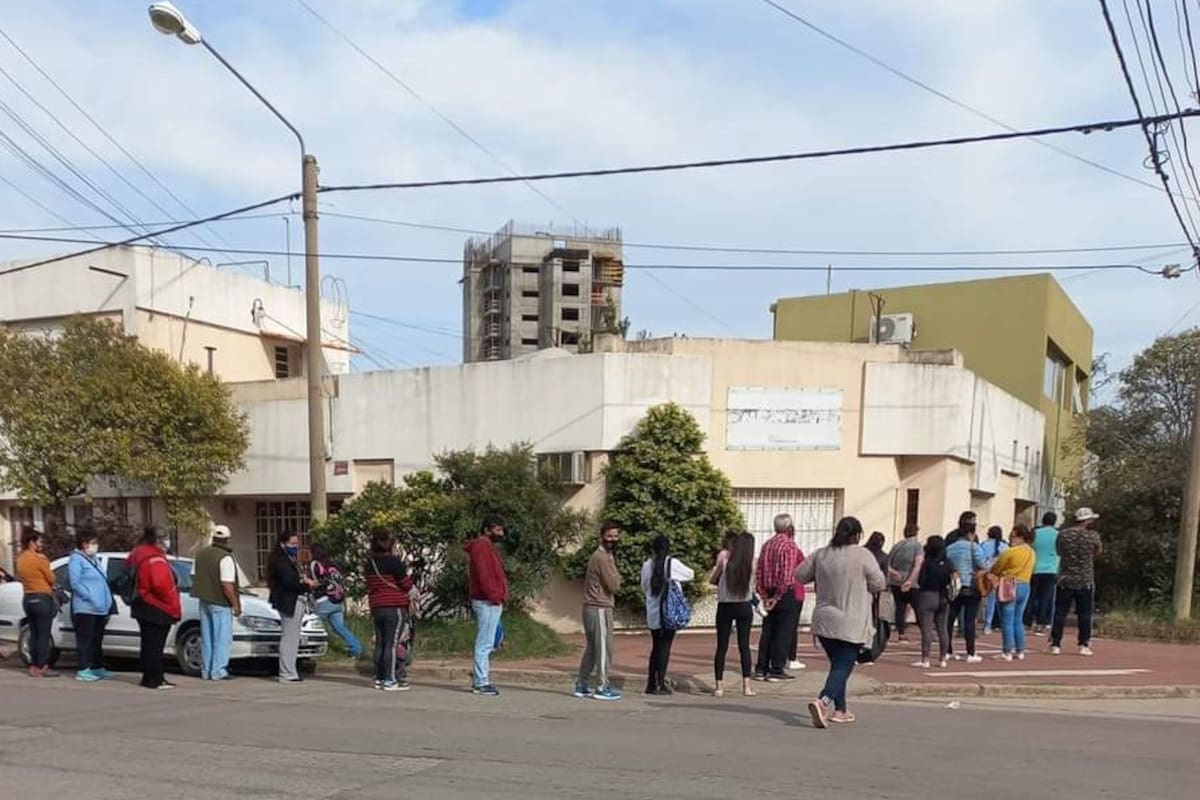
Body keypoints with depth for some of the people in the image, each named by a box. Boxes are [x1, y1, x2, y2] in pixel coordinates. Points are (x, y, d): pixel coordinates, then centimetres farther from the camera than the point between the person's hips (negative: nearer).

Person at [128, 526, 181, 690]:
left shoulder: (139, 553, 9)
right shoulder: (155, 559, -22)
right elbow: (161, 584, -31)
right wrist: (174, 606, -20)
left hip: (144, 606, 10)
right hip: (157, 609, -10)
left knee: (149, 644, 16)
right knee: (155, 646, -5)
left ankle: (149, 677, 23)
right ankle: (155, 679, -1)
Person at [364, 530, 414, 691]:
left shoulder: (369, 564, 9)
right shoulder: (394, 562, -13)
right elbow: (407, 586, -9)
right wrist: (405, 572, 11)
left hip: (376, 607, 7)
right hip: (395, 607, -7)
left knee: (380, 643, 12)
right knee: (392, 644, -5)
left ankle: (379, 678, 16)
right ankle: (390, 680, -5)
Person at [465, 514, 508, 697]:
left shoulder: (488, 546, 21)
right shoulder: (481, 546, -12)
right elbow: (484, 576, -21)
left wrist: (501, 597, 14)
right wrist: (495, 596, -19)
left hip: (493, 602, 11)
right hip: (487, 602, -11)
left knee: (487, 642, 16)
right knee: (485, 643, -7)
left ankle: (479, 676, 23)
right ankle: (481, 682, -3)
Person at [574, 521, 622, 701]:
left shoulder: (601, 555, 17)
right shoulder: (603, 558, -15)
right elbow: (614, 585, -16)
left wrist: (614, 577, 1)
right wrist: (616, 573, -2)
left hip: (594, 607, 10)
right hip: (600, 609, -10)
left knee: (592, 648, 14)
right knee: (604, 648, -3)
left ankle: (582, 685, 19)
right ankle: (602, 687, 2)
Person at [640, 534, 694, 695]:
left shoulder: (647, 565, 0)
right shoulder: (673, 563, -9)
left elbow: (644, 588, 10)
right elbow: (690, 574, 6)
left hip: (653, 614, 4)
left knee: (656, 647, 14)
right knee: (665, 647, 1)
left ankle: (651, 684, 17)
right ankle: (661, 684, -1)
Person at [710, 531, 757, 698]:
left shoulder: (724, 558, -8)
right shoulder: (751, 562, -4)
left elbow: (712, 580, -1)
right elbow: (752, 586, 7)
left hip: (725, 607, -1)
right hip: (744, 606, 1)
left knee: (722, 646, 5)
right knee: (744, 645, 8)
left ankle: (719, 686, 4)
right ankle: (746, 685, 6)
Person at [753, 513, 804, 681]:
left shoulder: (767, 545, 10)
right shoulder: (789, 546, -12)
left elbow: (758, 572, 8)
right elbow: (787, 575, -20)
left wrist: (764, 595, 9)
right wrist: (778, 596, -14)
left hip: (770, 595, 7)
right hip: (787, 595, -7)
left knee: (767, 632, 11)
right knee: (783, 633, 0)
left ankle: (761, 669, 14)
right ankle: (777, 670, 2)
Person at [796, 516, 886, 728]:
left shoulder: (821, 554, 2)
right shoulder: (863, 555, -10)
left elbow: (800, 575, 10)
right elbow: (879, 584, -4)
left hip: (824, 621, 5)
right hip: (851, 624, -5)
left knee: (838, 665, 19)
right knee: (843, 667, -3)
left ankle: (839, 710, 25)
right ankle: (823, 701, -24)